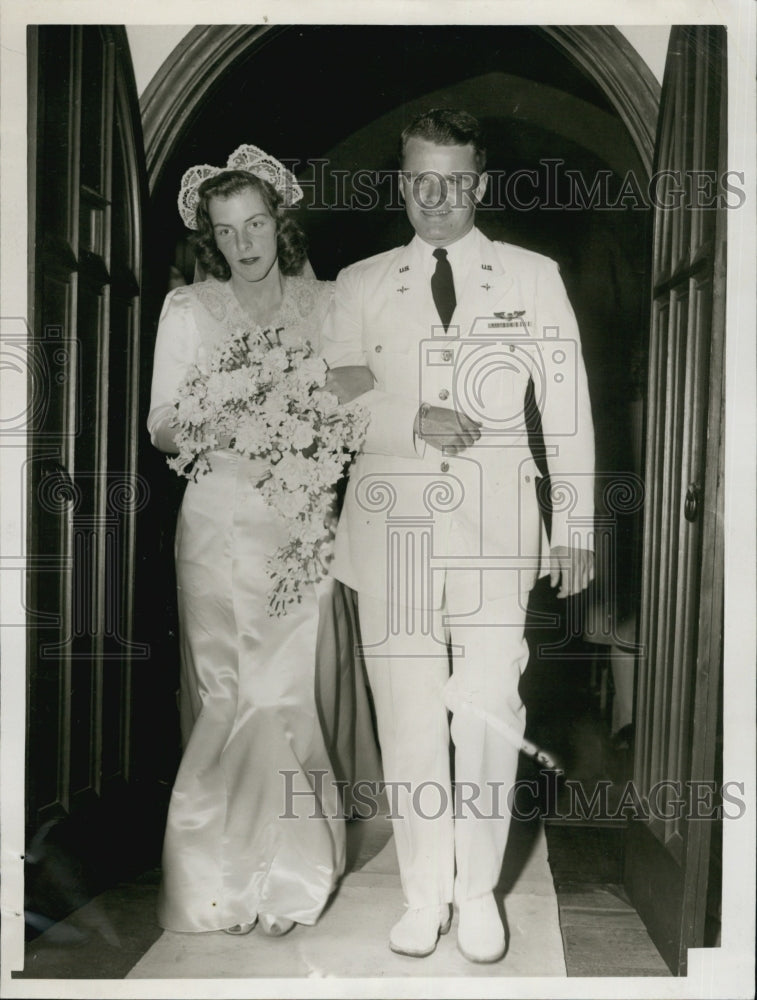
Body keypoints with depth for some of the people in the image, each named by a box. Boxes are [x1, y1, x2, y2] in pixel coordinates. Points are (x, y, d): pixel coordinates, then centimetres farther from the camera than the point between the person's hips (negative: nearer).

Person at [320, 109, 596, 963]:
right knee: (407, 720, 6)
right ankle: (424, 893, 26)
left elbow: (567, 407, 6)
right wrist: (408, 422, -10)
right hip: (393, 531, 1)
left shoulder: (534, 278, 8)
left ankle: (478, 892, 23)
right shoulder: (359, 286, 9)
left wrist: (574, 529, 3)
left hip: (498, 531, 0)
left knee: (489, 717, 0)